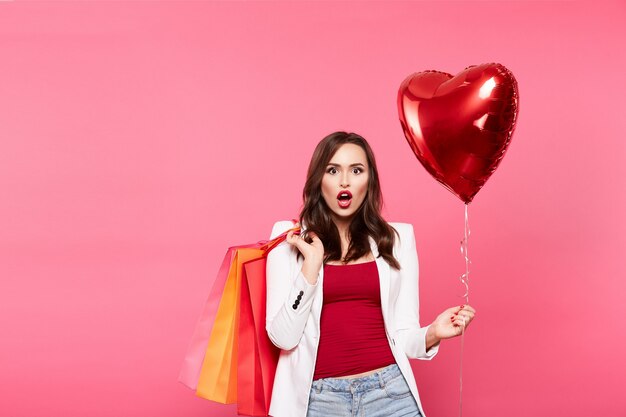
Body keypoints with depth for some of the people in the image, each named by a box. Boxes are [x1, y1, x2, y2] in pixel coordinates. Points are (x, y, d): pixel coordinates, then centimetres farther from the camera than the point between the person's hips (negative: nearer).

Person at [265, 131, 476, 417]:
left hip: (389, 392, 1)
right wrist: (312, 262, -14)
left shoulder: (398, 238, 4)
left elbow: (402, 337, 4)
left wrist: (432, 335, -15)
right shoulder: (290, 239, 0)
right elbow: (283, 337, -8)